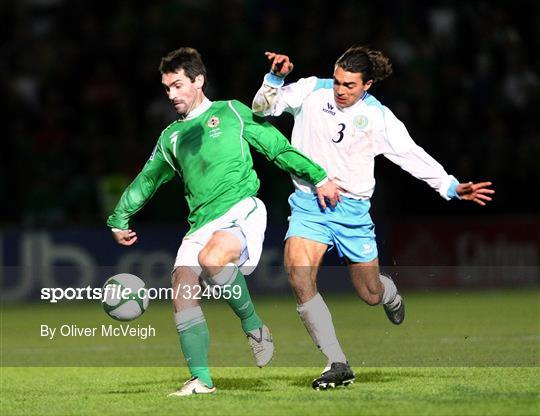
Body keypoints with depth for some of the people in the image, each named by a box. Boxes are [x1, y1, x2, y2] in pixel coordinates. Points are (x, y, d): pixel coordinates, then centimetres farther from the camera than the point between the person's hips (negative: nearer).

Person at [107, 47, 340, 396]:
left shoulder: (231, 113, 11)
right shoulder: (171, 137, 24)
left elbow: (278, 148, 11)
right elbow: (147, 180, 37)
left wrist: (318, 177, 7)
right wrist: (119, 219, 36)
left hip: (242, 210, -5)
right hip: (202, 223, 5)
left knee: (211, 259, -35)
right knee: (182, 291, -16)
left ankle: (254, 326, -13)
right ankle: (201, 380, -12)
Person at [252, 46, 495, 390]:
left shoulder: (379, 117, 0)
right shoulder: (312, 91, -1)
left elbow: (413, 155, 2)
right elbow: (263, 108, 2)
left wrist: (452, 187, -5)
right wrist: (276, 77, -16)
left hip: (353, 210, 0)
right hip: (309, 204, 0)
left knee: (371, 294, 6)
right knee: (299, 276, -24)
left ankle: (390, 294, 49)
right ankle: (338, 365, -18)